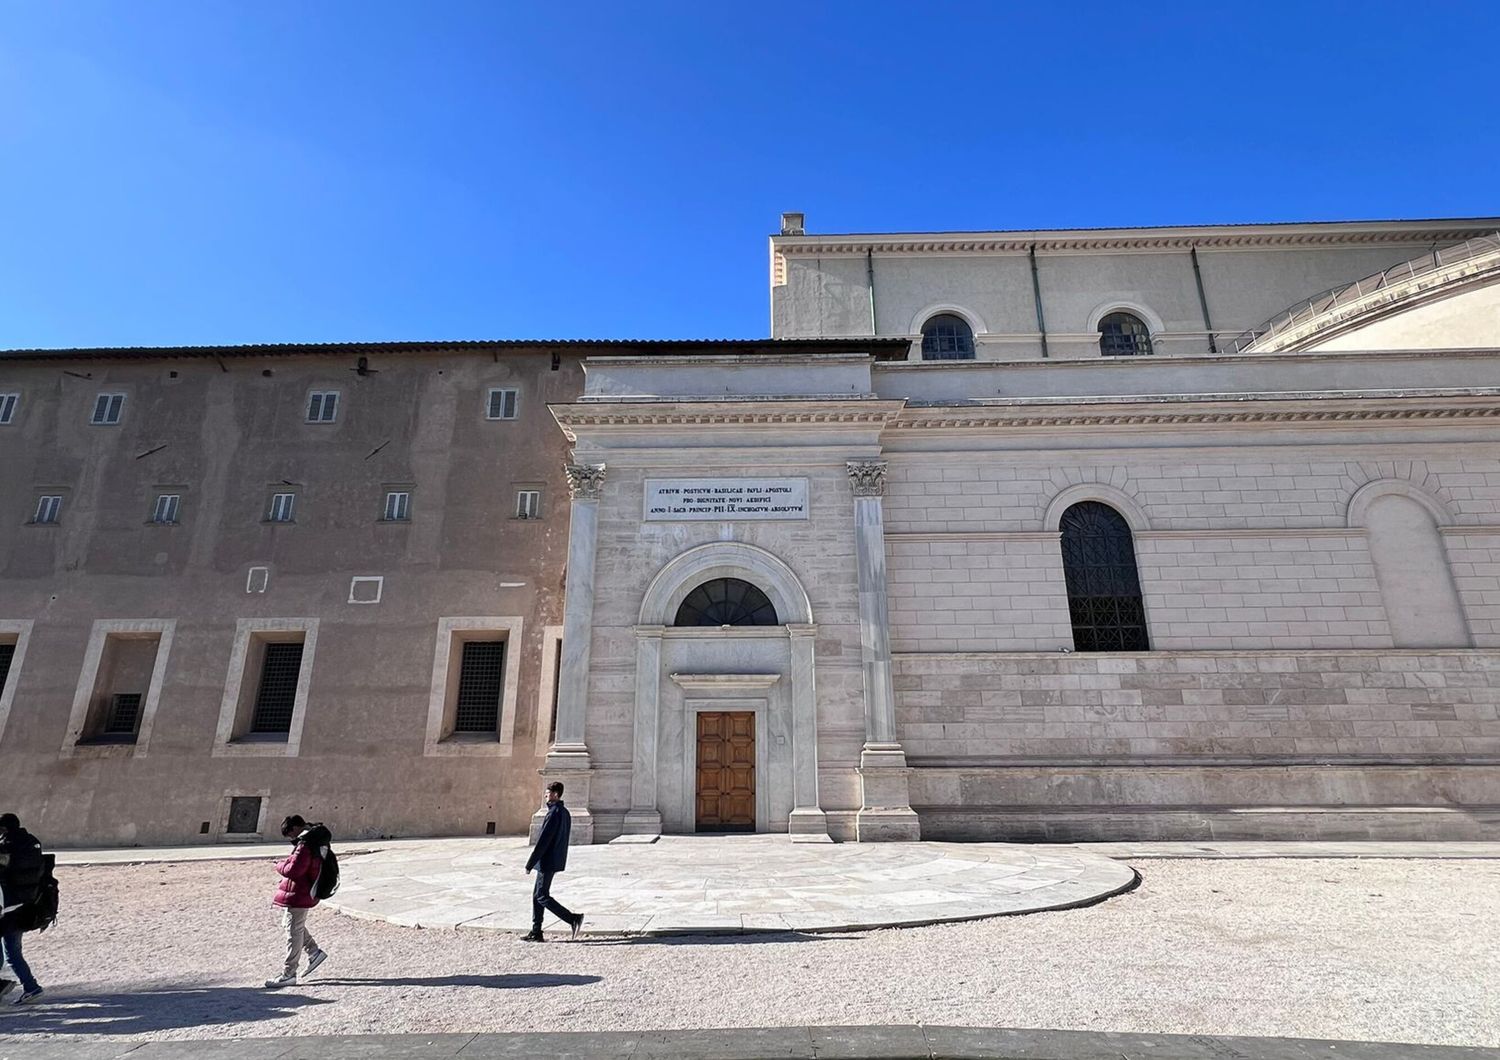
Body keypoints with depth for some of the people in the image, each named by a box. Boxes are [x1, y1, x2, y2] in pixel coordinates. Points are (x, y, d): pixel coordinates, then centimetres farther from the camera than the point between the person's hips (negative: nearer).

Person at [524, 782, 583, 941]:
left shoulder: (554, 813, -20)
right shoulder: (565, 813, 11)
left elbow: (543, 841, -21)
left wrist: (530, 864, -15)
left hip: (547, 862, -10)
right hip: (556, 860, 10)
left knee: (542, 897, -2)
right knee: (537, 895, 15)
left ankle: (573, 919, -6)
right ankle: (536, 932, 18)